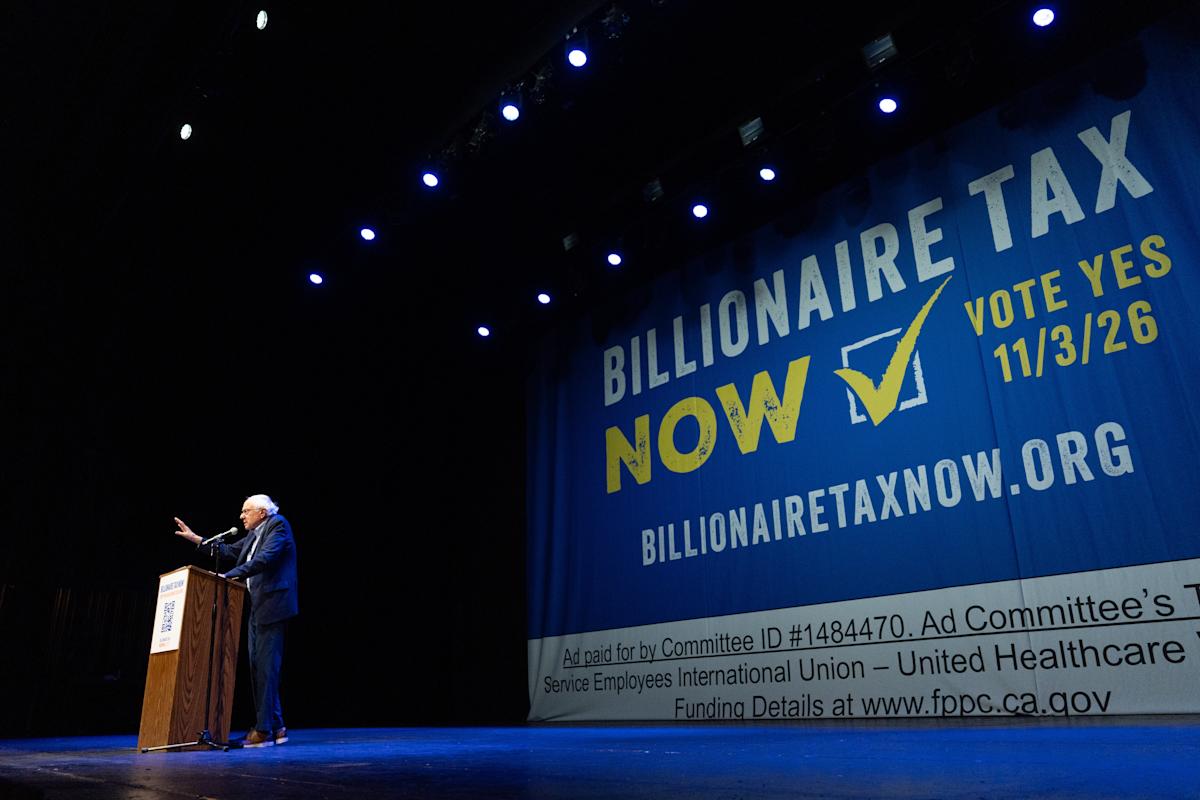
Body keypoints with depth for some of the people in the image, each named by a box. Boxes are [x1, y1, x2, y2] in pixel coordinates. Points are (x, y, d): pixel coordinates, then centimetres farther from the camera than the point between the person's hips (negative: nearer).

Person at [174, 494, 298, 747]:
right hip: (256, 608, 10)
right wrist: (195, 538, 23)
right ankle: (275, 727, 16)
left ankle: (264, 730, -6)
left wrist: (229, 575, -22)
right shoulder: (254, 535, 20)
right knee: (257, 667, 10)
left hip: (272, 607, -10)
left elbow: (264, 559, -21)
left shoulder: (278, 525, -8)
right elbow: (230, 551, 27)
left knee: (266, 667, -9)